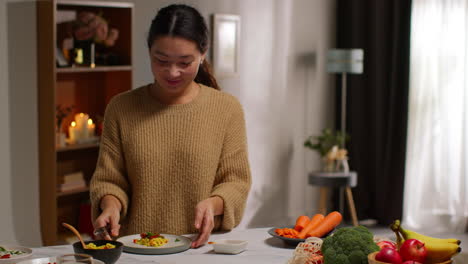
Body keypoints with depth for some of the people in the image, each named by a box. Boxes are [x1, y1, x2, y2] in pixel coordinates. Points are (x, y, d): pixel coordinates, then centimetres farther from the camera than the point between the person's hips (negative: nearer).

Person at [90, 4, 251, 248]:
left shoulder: (227, 109, 2)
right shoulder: (121, 108, 4)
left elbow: (236, 180, 3)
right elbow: (108, 179, 8)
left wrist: (213, 203, -17)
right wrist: (111, 205, -13)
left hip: (201, 247, 0)